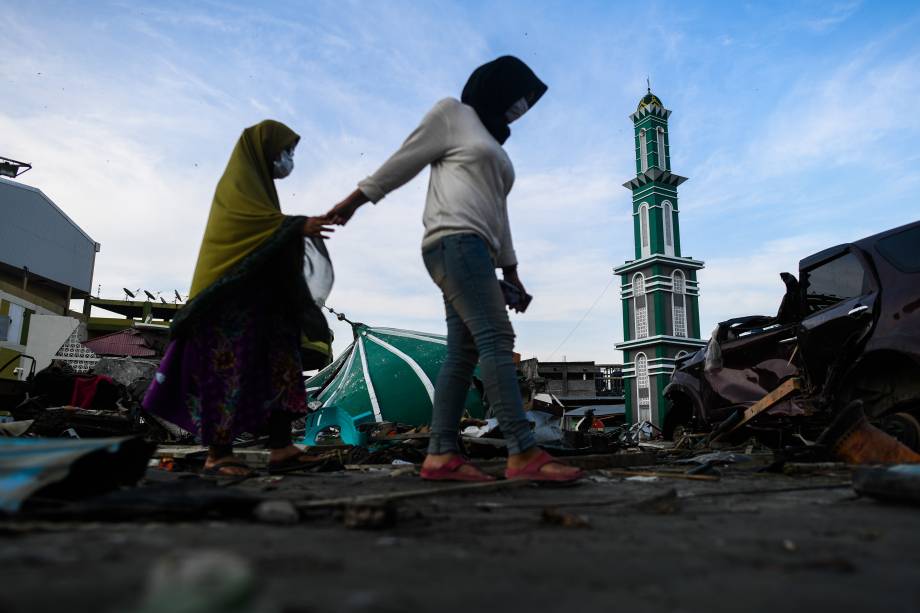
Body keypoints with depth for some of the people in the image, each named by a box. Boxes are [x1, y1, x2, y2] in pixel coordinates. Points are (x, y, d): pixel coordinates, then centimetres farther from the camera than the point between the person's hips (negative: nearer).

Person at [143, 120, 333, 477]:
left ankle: (281, 448, -5)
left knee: (279, 365, -1)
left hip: (256, 297, 9)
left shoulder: (257, 184, 26)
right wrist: (297, 225, -20)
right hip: (232, 296, -9)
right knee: (231, 369, -10)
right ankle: (217, 454, -4)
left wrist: (300, 229, 7)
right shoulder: (239, 179, -1)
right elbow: (250, 219, -20)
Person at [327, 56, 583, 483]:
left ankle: (441, 456, -5)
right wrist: (357, 198, 6)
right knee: (495, 338, -19)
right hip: (454, 240, -9)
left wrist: (509, 266, 23)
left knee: (464, 352, -3)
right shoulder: (452, 113, 8)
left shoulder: (494, 147, 32)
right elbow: (405, 161, 6)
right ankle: (523, 454, -23)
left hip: (474, 249, 9)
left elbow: (496, 209, 28)